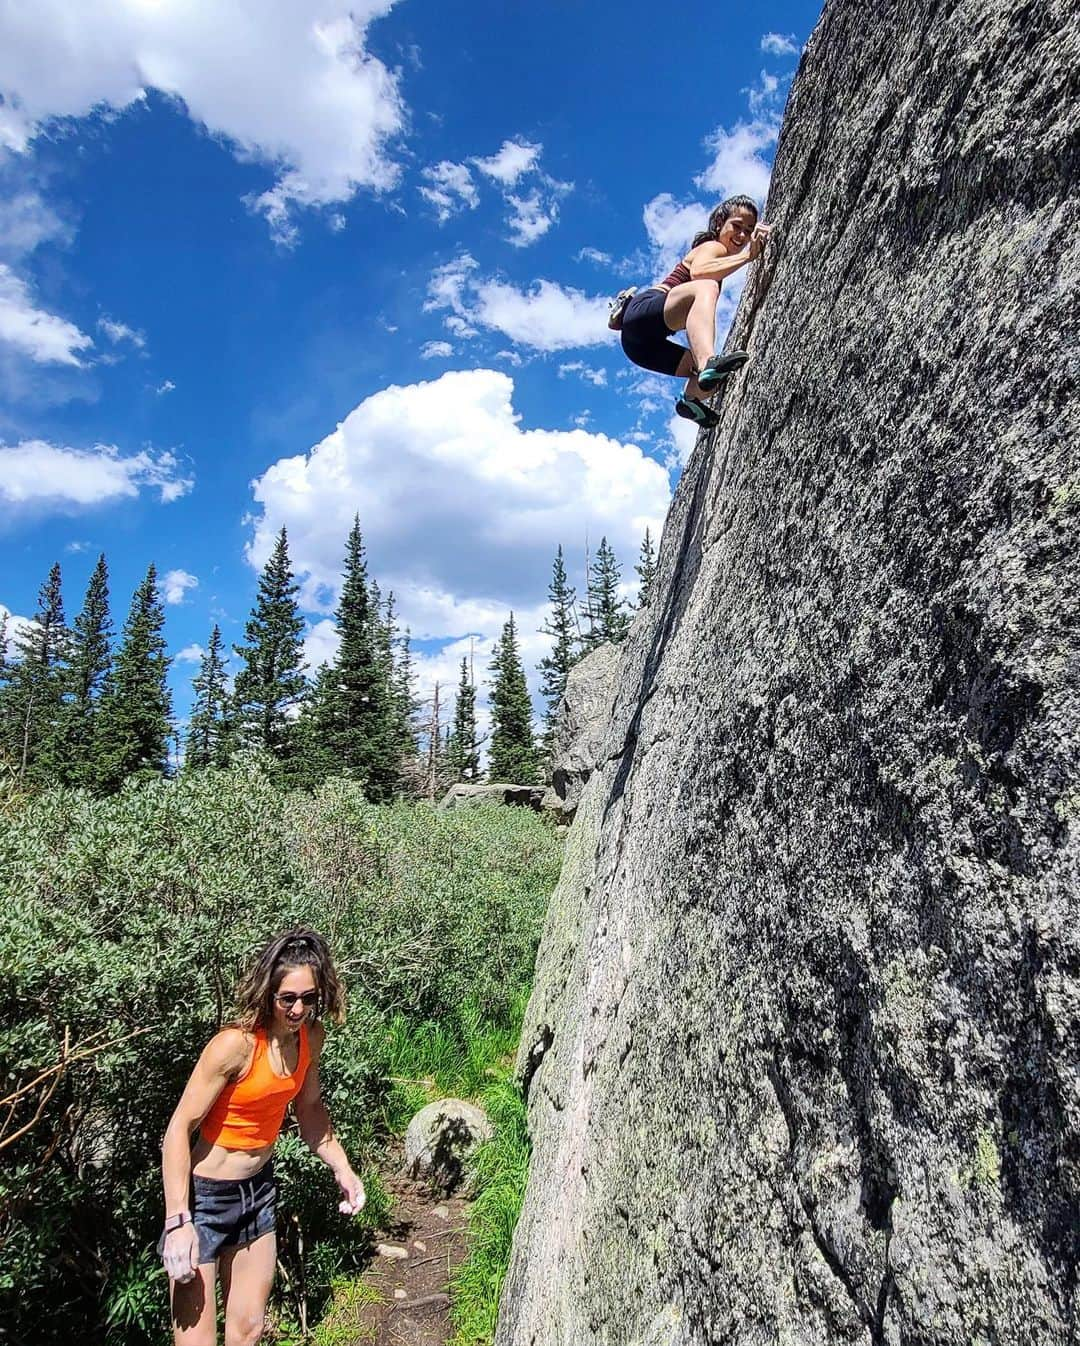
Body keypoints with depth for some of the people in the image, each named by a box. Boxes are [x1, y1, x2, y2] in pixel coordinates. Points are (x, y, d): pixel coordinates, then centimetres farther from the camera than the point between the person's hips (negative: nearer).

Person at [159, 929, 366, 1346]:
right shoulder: (236, 1044, -28)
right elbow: (179, 1128, -23)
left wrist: (342, 1168, 6)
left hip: (258, 1187, 7)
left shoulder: (311, 1036, -6)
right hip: (204, 1194, -6)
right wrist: (178, 1220, -24)